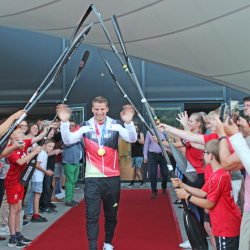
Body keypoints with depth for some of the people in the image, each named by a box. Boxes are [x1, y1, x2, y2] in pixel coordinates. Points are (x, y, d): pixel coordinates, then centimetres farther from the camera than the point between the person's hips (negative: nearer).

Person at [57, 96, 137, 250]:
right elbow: (68, 140, -10)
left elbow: (132, 139, -14)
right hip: (92, 178, -1)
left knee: (111, 214, 14)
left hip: (112, 177, 1)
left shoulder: (115, 125, -1)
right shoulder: (85, 127, 1)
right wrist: (64, 122, -26)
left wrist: (129, 123, -32)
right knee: (92, 215, -4)